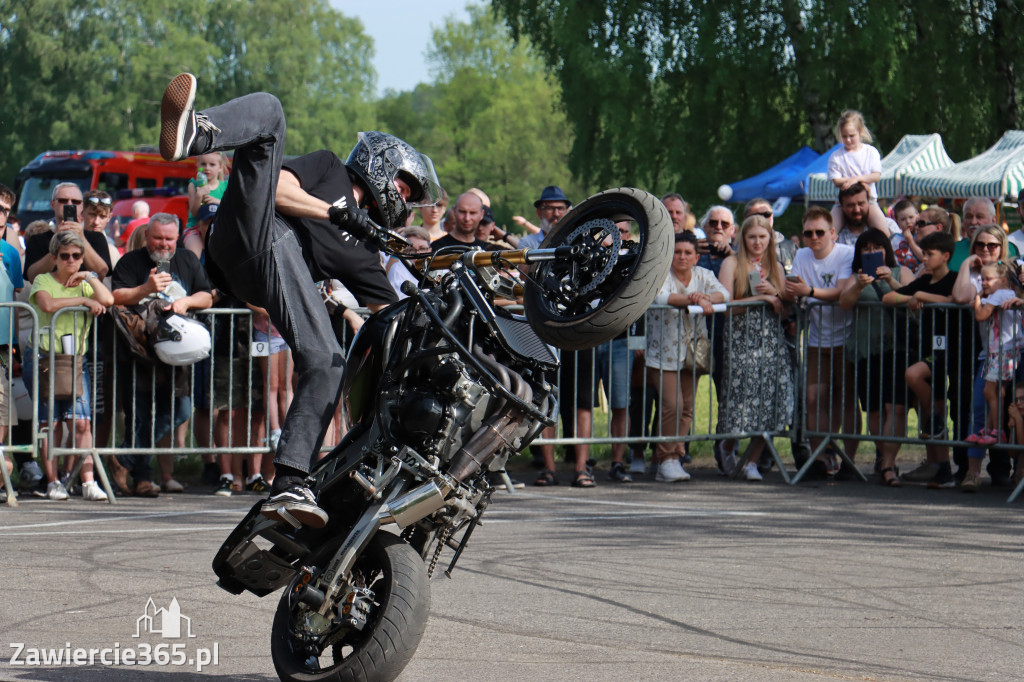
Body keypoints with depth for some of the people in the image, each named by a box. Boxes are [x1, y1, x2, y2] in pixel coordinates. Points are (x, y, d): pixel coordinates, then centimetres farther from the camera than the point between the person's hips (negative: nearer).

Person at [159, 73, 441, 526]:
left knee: (327, 365, -17)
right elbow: (281, 188, 10)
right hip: (254, 228, -4)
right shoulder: (330, 170, 29)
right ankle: (190, 136, -54)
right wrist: (336, 211, 2)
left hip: (288, 269, 4)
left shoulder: (363, 255, 36)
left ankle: (289, 486, -20)